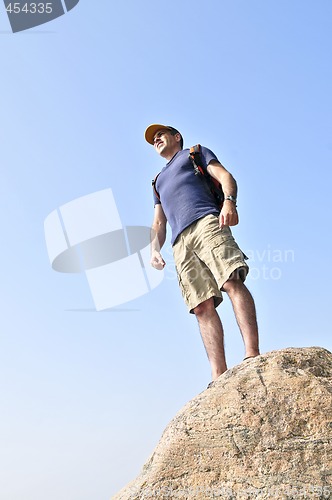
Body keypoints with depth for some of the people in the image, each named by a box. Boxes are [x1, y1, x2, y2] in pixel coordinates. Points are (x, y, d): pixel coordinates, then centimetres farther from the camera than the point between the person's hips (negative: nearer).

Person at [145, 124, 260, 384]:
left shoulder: (195, 152, 26)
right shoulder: (159, 180, 40)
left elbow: (225, 176, 8)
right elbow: (159, 222, 32)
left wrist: (229, 201, -15)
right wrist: (155, 249, 11)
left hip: (207, 223, -4)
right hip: (180, 242, 4)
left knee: (232, 282, -25)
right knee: (202, 307, -12)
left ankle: (252, 355, -35)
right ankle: (219, 377, -23)